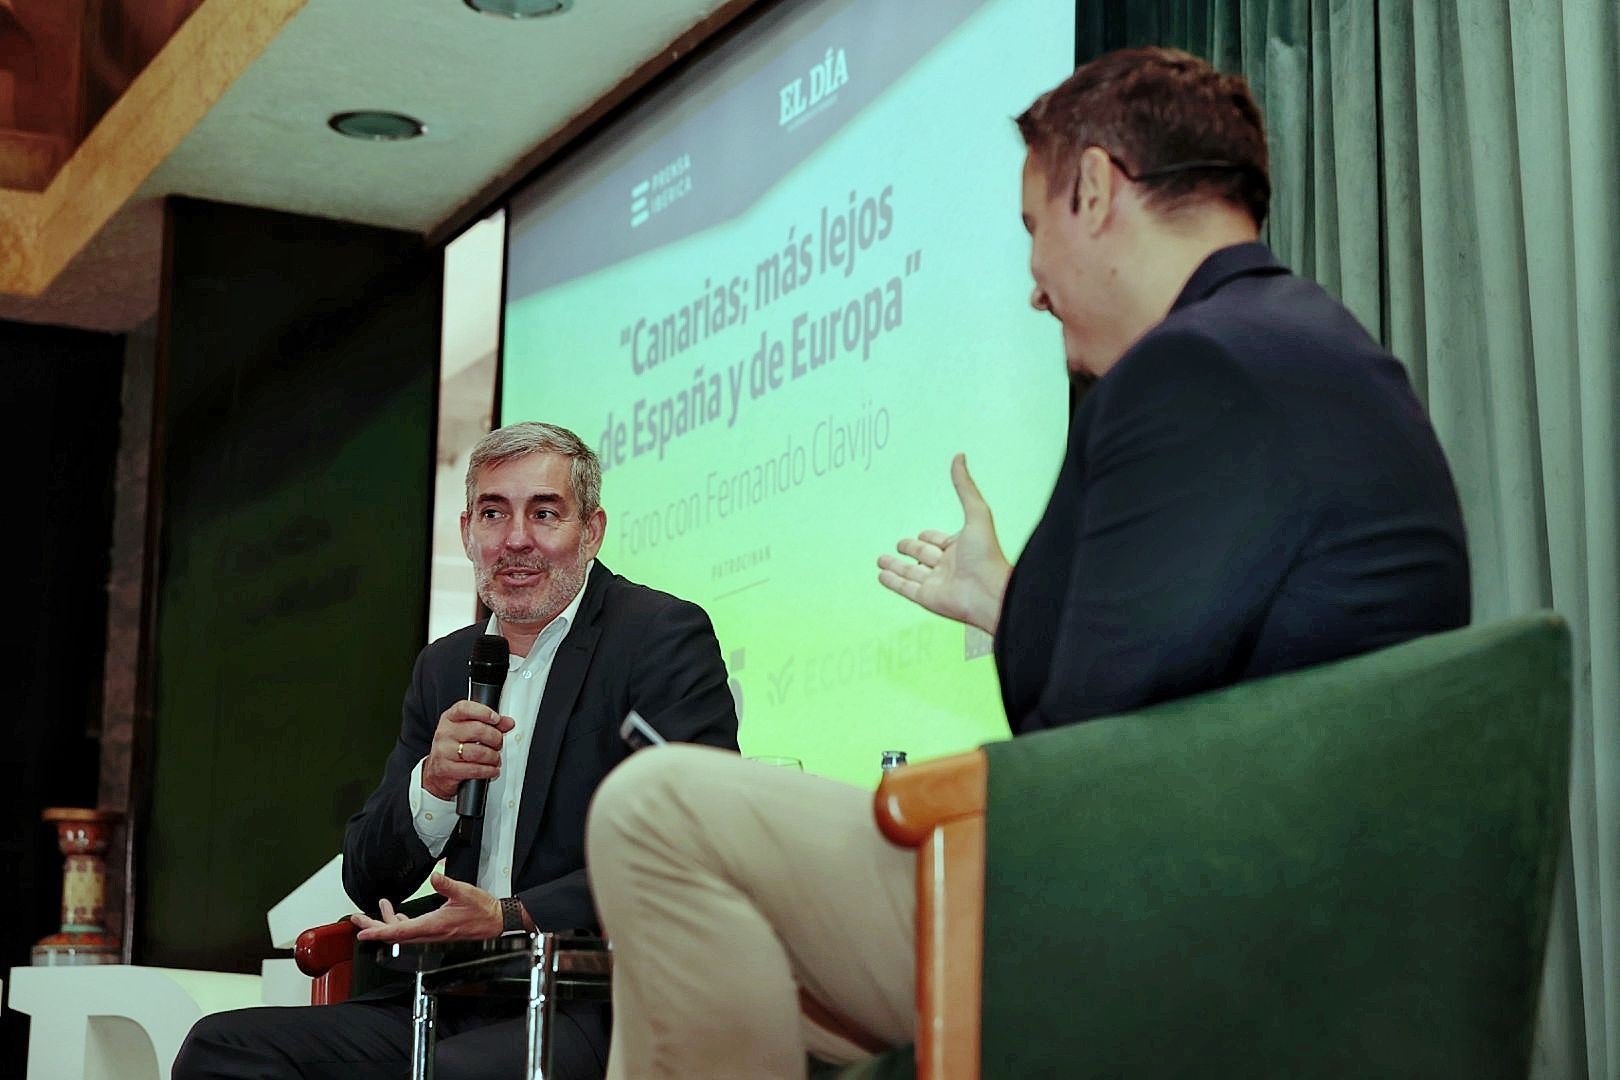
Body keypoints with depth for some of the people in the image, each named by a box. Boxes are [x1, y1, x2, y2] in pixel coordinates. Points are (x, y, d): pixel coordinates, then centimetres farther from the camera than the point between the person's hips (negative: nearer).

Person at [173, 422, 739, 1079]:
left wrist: (509, 919, -22)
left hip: (597, 1008, -6)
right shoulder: (446, 667, 18)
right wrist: (432, 784, -7)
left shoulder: (665, 637, -2)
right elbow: (367, 882, 15)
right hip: (459, 1005, 6)